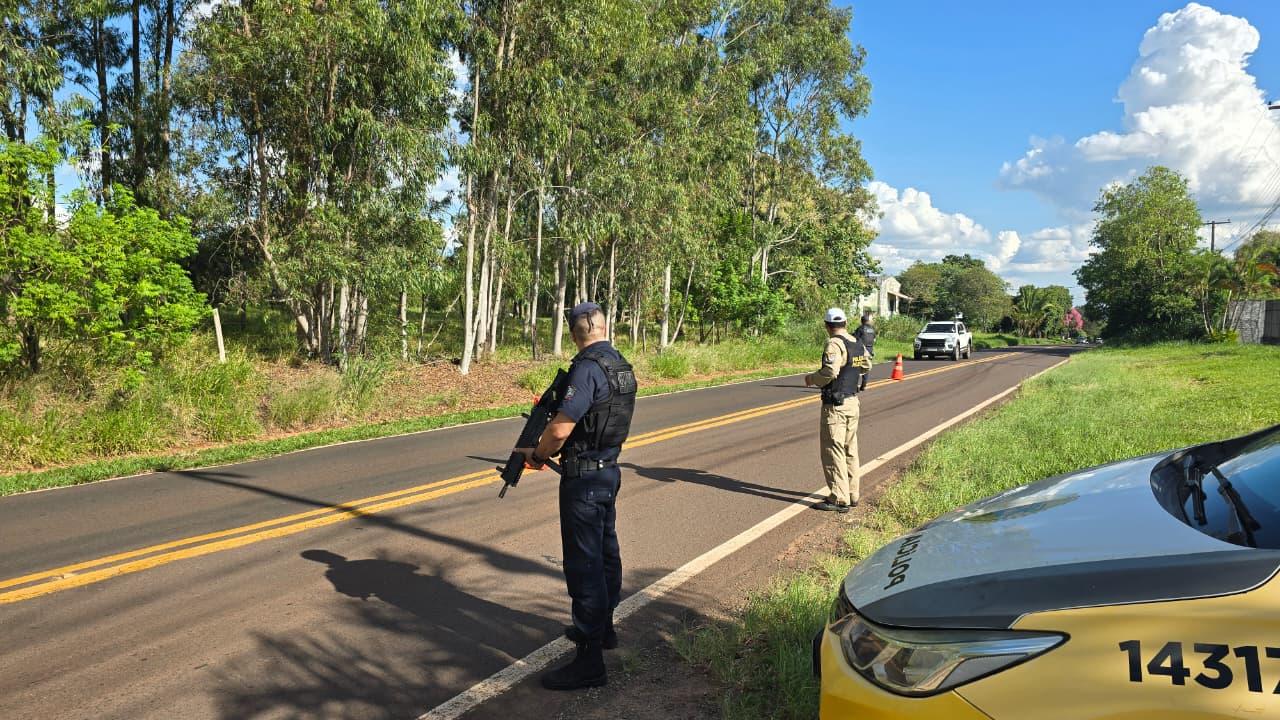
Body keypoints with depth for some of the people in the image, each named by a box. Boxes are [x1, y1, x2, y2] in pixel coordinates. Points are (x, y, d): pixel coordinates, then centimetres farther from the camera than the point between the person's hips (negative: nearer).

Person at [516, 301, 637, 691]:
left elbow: (560, 429, -25)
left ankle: (590, 660, 1)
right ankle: (602, 627, 39)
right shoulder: (622, 367, 7)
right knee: (606, 552, 21)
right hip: (609, 470, 10)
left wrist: (536, 453, -7)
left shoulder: (587, 368, -21)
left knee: (584, 564, -5)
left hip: (584, 477, -10)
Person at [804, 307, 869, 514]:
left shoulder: (835, 344, -17)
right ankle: (852, 495, 22)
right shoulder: (858, 344, 9)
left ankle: (839, 499, -2)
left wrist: (812, 378, -11)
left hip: (835, 405, -9)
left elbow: (830, 372, -27)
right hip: (853, 402, 9)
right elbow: (865, 366, 23)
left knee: (833, 450, -4)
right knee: (850, 450, 15)